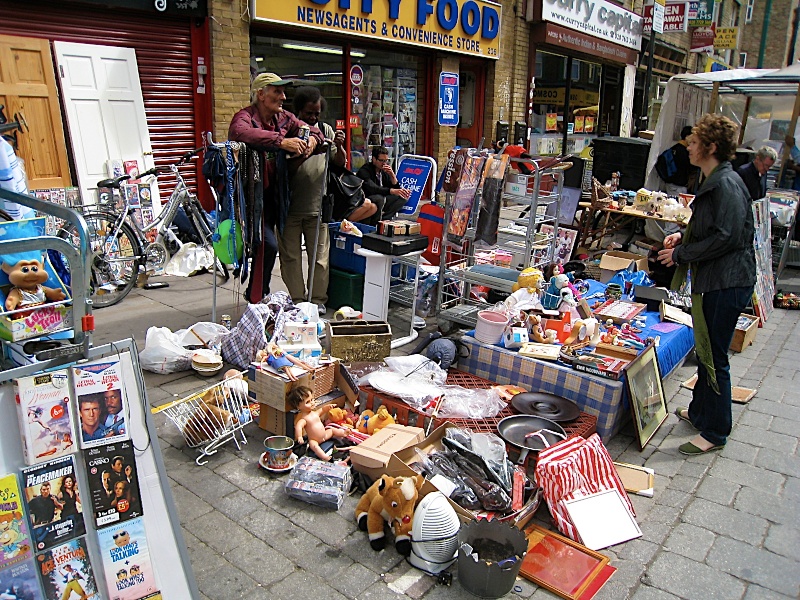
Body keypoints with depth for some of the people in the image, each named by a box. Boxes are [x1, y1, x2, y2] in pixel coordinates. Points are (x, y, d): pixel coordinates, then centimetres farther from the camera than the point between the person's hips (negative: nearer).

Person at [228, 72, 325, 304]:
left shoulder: (283, 118, 6)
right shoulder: (245, 116, -16)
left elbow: (310, 129, 9)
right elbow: (240, 132, -39)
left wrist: (312, 139, -17)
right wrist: (281, 141, -47)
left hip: (272, 191, 8)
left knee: (266, 244, 14)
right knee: (268, 244, -14)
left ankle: (255, 294, 31)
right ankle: (257, 297, 4)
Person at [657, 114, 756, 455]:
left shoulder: (727, 184, -18)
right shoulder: (714, 182, 15)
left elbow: (726, 237, -24)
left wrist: (681, 254, -15)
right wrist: (683, 237, 9)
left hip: (727, 283, -11)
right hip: (712, 280, 11)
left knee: (714, 358, -1)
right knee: (706, 352, 21)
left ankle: (714, 432, 12)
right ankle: (700, 412, 37)